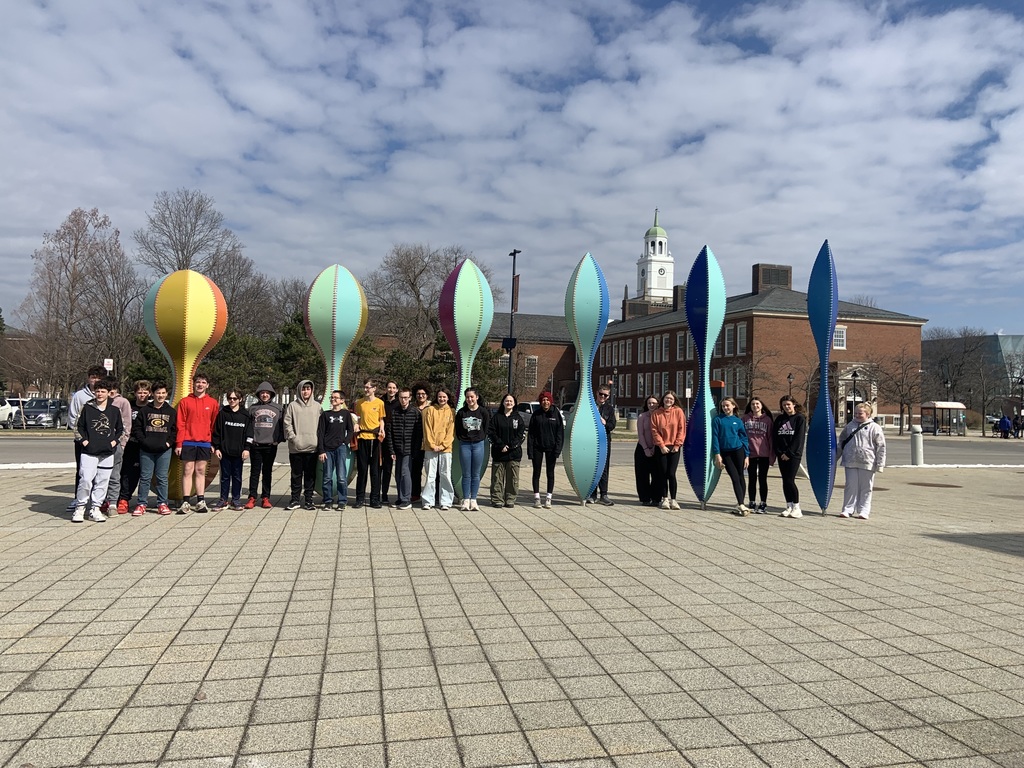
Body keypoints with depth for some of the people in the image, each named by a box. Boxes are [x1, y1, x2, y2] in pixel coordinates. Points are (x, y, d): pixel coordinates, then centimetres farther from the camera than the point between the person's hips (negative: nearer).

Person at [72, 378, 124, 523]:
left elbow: (121, 429, 18)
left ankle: (95, 509, 15)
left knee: (102, 482, 5)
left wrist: (115, 441, 6)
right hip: (89, 452, -2)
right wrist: (83, 440, -2)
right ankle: (79, 508, 6)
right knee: (85, 481, -9)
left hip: (107, 453, 2)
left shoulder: (115, 410, 8)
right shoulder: (87, 408, 3)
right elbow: (78, 426, 8)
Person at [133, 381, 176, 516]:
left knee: (162, 477, 3)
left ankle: (162, 503, 11)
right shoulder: (144, 410, 6)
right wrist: (143, 441, -5)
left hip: (164, 450, 0)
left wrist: (169, 442, -2)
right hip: (146, 450, 0)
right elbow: (136, 428, 5)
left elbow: (175, 429, 10)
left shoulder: (171, 411, 9)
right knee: (145, 477, 2)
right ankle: (141, 504, 9)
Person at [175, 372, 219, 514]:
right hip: (188, 442, -1)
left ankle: (201, 501, 11)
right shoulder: (184, 401, 3)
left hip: (205, 443, 2)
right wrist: (178, 443, -6)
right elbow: (180, 424, 0)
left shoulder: (212, 403, 7)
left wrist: (213, 443, 5)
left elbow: (214, 425, 9)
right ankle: (185, 502, 2)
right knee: (187, 471, 0)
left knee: (201, 471, 7)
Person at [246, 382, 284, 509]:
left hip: (271, 445, 0)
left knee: (267, 472, 5)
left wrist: (279, 439, -2)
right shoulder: (252, 408, 8)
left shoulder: (278, 408, 7)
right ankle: (252, 497, 6)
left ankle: (265, 498, 9)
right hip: (255, 445, 0)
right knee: (254, 472, 2)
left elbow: (282, 425, 7)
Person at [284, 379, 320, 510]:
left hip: (312, 446, 1)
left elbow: (321, 424, 9)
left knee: (310, 475, 5)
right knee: (296, 475, 5)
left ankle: (308, 500, 13)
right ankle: (295, 500, 13)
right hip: (296, 447, -1)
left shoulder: (317, 406, 9)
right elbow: (287, 424, 0)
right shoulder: (292, 405, 4)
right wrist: (293, 438, -10)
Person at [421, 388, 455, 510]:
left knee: (446, 475, 3)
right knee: (430, 475, -1)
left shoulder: (451, 412, 7)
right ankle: (428, 501, 4)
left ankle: (446, 501, 9)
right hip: (431, 448, 0)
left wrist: (442, 445, -8)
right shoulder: (430, 410, 6)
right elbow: (427, 429, 2)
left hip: (445, 449, 1)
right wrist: (432, 445, -7)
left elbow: (451, 431, 2)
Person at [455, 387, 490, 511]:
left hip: (478, 445, 0)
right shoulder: (461, 412, 0)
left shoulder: (484, 412, -2)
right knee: (466, 474, 4)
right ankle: (466, 500, 9)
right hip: (464, 445, 0)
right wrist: (462, 439, 1)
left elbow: (486, 429, 4)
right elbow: (457, 429, 6)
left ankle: (473, 500, 12)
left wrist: (480, 438, 2)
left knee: (476, 474, 5)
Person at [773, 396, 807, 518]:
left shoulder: (800, 418, -1)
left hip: (794, 454, -5)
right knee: (785, 481, 5)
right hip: (782, 455, 5)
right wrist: (779, 453, -4)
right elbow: (774, 437, 7)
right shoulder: (779, 419, 12)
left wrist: (789, 453, -12)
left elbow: (799, 438, -8)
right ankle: (789, 507, 12)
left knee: (790, 480, -11)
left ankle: (796, 508, -2)